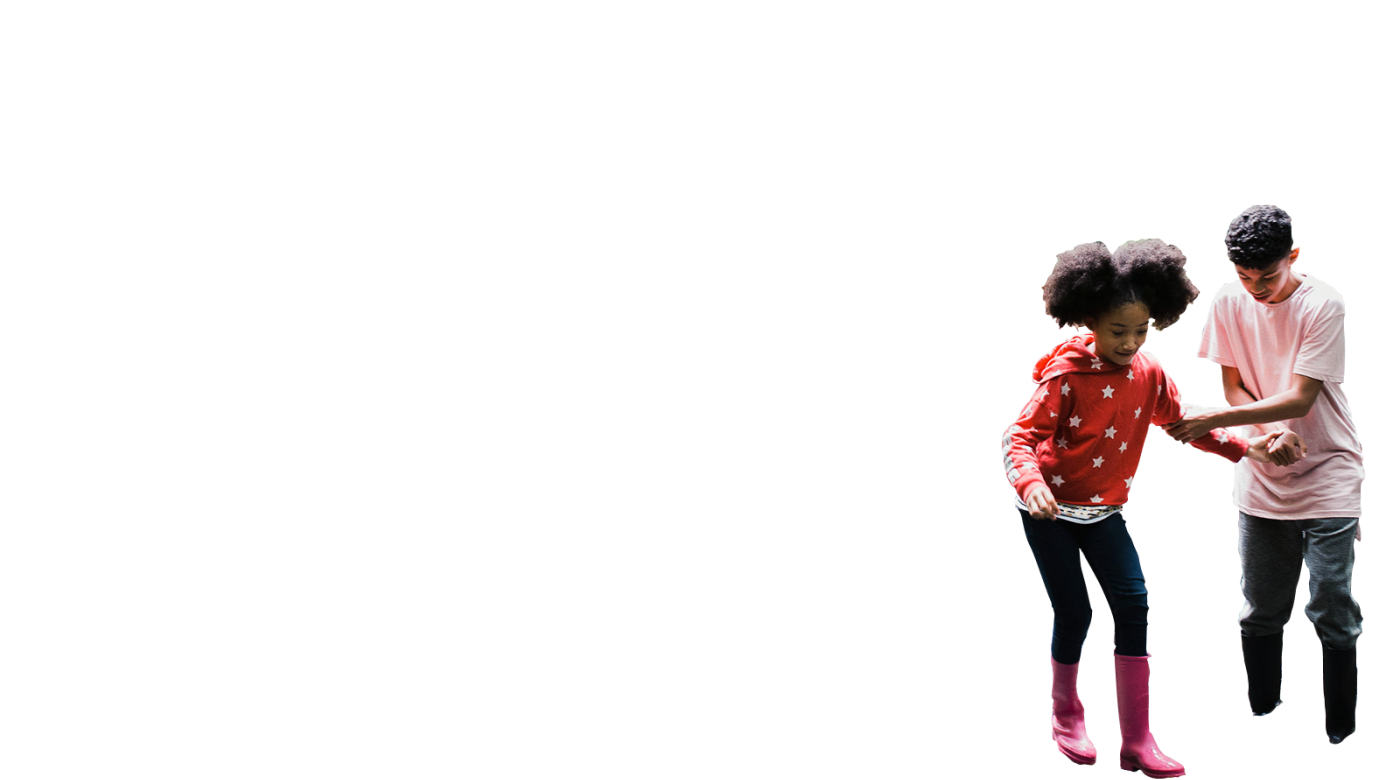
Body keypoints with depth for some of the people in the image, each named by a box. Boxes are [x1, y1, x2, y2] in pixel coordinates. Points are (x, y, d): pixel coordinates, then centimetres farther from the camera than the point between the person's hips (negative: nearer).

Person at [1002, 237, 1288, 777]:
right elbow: (1020, 435, -22)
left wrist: (1243, 448, 1)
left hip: (1104, 509, 5)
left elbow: (1181, 420, 11)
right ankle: (1066, 714, 25)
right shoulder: (1065, 374, -20)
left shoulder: (1148, 371, -3)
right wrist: (1031, 483, -41)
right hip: (1050, 509, -5)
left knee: (1133, 602, -8)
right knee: (1073, 614, -3)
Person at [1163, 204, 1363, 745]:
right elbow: (1234, 386, 4)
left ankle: (1341, 733, 8)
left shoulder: (1322, 304, -16)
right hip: (1261, 478, 4)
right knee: (1260, 611, 10)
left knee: (1332, 614, -4)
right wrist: (1272, 431, -15)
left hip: (1327, 477, -4)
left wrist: (1212, 420, -24)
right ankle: (1263, 714, 27)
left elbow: (1300, 398, -19)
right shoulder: (1229, 301, -2)